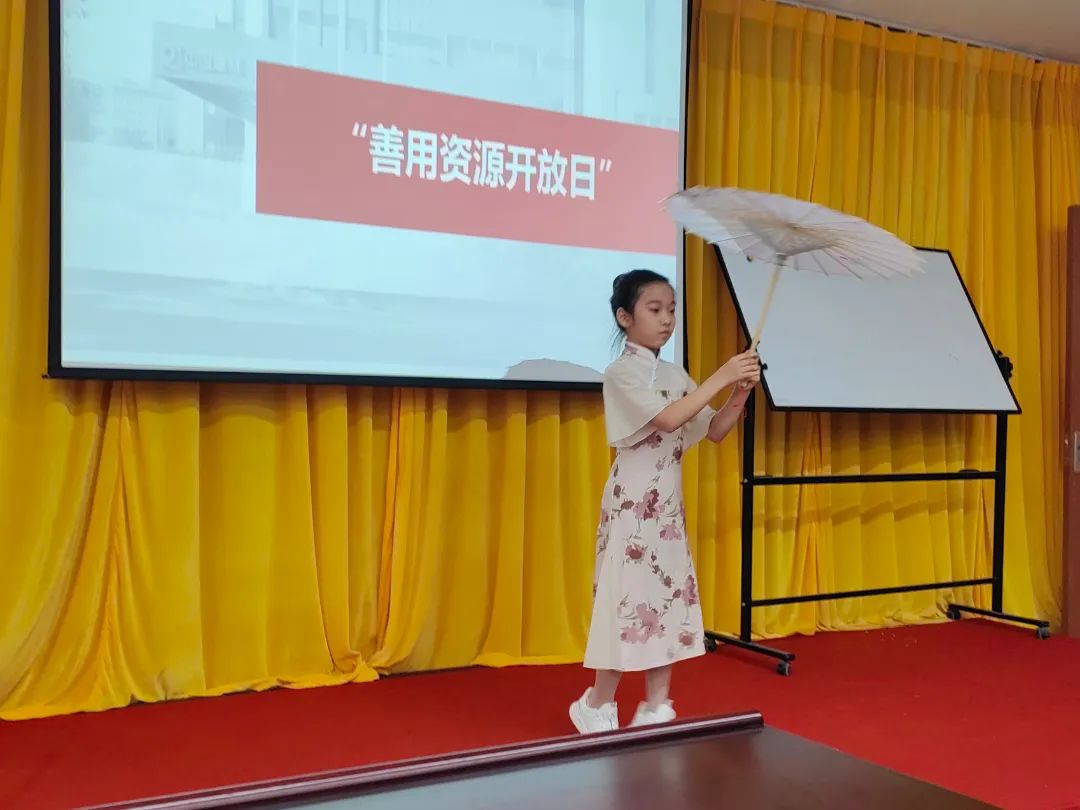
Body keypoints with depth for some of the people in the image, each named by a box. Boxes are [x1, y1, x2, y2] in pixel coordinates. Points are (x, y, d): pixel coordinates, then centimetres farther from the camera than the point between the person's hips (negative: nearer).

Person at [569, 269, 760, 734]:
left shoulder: (674, 375, 11)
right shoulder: (622, 373, -11)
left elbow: (714, 432, 11)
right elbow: (668, 419, -25)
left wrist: (739, 394, -6)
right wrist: (721, 377, -23)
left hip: (669, 507, 7)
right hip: (632, 506, -7)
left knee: (670, 599, 7)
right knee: (629, 600, -4)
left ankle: (655, 708, 17)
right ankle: (596, 705, 14)